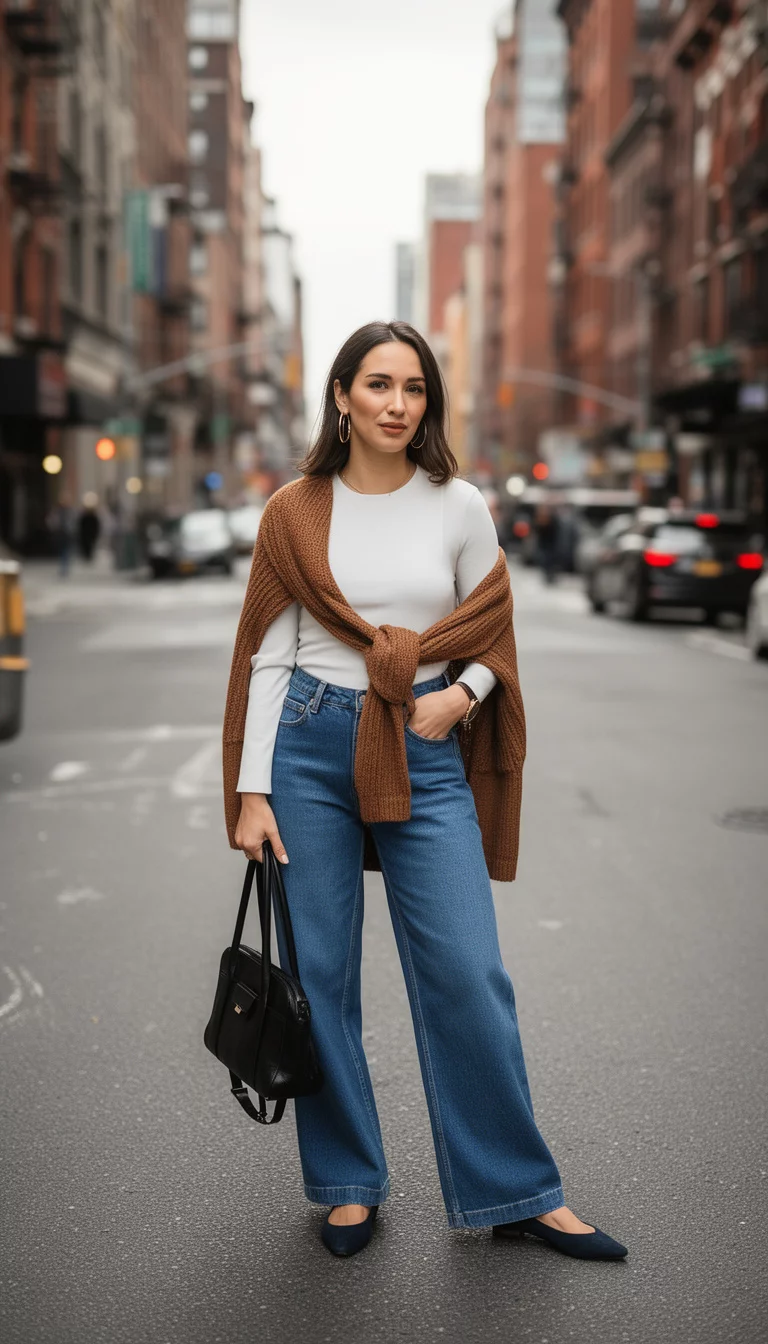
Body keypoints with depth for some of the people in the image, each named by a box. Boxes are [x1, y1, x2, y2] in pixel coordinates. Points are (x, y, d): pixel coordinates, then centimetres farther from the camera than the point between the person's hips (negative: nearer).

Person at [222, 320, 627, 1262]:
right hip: (309, 744, 0)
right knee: (319, 972, 5)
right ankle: (348, 1183, 23)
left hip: (424, 753, 0)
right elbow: (268, 657, 2)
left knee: (467, 972, -2)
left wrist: (462, 693, -11)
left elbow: (493, 634, 10)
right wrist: (252, 791, -3)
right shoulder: (294, 514, 2)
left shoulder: (458, 507, 2)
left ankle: (516, 1191, 14)